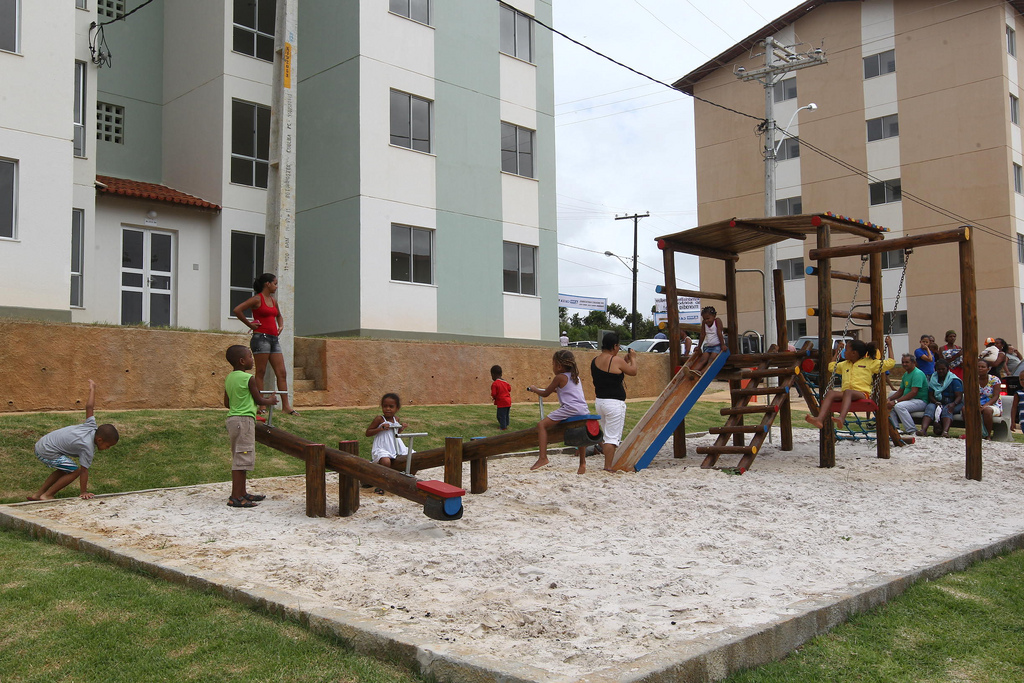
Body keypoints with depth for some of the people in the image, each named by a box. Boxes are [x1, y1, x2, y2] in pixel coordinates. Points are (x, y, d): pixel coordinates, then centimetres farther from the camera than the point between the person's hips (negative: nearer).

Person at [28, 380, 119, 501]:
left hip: (41, 445, 10)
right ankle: (46, 495, 0)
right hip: (47, 452, -10)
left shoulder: (92, 427, -2)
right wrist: (83, 492, -12)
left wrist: (92, 389, 21)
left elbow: (89, 407, 6)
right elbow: (84, 470, -19)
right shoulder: (88, 448, -23)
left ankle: (38, 494, 28)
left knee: (64, 470, 25)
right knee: (75, 471, -8)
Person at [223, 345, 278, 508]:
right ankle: (235, 497, -8)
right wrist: (271, 400, 15)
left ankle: (242, 493, 23)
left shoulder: (229, 378, 11)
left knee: (239, 458, 15)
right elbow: (259, 400, -5)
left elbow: (227, 403, 16)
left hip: (232, 419, 9)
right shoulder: (249, 379, -13)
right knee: (242, 459, -7)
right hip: (245, 419, -9)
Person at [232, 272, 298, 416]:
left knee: (282, 373, 2)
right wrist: (249, 324, -9)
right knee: (260, 372, -4)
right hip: (261, 338, -8)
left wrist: (281, 325, 17)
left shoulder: (274, 301, 17)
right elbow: (237, 310, -14)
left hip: (274, 339, 8)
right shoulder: (257, 299, -5)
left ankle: (286, 405, 2)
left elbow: (279, 315, 37)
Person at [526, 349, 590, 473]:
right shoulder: (576, 376, 22)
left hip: (569, 408, -8)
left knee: (542, 425, -5)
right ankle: (582, 463, 41)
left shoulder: (560, 377, 0)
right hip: (584, 410, 8)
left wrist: (534, 389, 26)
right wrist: (557, 390, 46)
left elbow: (545, 393, 8)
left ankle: (543, 457, -16)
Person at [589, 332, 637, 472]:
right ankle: (608, 467, -4)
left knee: (607, 434, 17)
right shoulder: (616, 361, -15)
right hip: (614, 403, -8)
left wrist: (625, 361, 22)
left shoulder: (594, 361, 7)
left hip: (599, 402, 8)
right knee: (612, 437, -3)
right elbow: (633, 372, -1)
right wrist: (633, 358, 16)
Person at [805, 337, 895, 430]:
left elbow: (890, 363, 13)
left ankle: (841, 418, -66)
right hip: (845, 394, 5)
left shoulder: (870, 363, 15)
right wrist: (837, 351, 47)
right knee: (831, 393, -29)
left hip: (862, 393, -5)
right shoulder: (845, 364, 32)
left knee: (847, 391, -40)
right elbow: (831, 367, 48)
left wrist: (889, 345, 19)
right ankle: (819, 419, -53)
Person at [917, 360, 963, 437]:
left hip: (951, 404, -2)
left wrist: (953, 404, -30)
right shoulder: (933, 379, 13)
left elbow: (959, 396, -8)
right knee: (930, 407, -29)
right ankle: (923, 429, -51)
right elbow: (930, 395, 7)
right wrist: (936, 402, -16)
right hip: (937, 403, 3)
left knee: (946, 410, -35)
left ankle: (945, 431, -59)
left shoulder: (954, 380, 1)